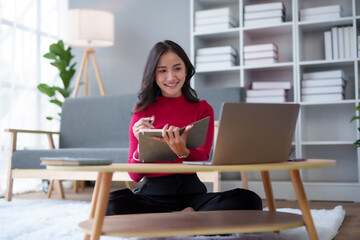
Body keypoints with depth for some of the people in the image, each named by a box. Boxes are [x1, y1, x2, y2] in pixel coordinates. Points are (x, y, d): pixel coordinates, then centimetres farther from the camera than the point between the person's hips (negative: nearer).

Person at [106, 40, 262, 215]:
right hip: (152, 193, -1)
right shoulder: (143, 113, 5)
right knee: (109, 203, -33)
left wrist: (183, 151, -30)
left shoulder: (202, 109, 7)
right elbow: (135, 176, 1)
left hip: (190, 192, 1)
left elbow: (202, 161, -7)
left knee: (250, 200, -26)